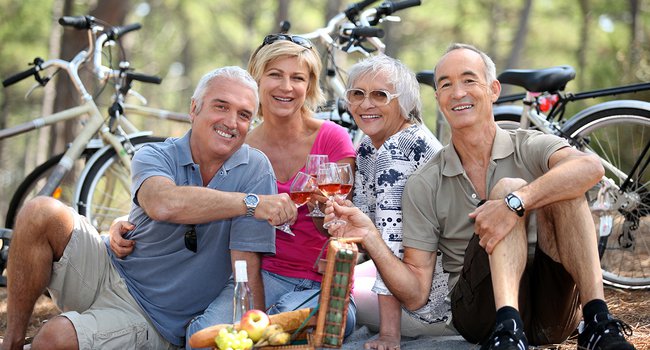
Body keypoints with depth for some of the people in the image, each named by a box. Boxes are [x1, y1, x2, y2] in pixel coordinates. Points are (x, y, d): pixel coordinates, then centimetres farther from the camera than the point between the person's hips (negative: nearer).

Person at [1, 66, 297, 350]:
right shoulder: (155, 156, -6)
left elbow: (247, 266, -13)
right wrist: (250, 203, -37)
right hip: (109, 273, 3)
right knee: (42, 212, -21)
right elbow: (164, 203, -32)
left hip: (153, 319, -3)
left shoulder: (255, 170, -8)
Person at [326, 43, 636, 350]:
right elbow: (415, 294, 1)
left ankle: (598, 322, -29)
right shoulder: (423, 185, 6)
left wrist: (515, 203, -36)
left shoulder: (529, 148, 3)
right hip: (484, 312, 0)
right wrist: (369, 237, -14)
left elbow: (590, 167, -23)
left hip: (551, 314, 0)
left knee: (564, 187, -21)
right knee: (508, 186, -20)